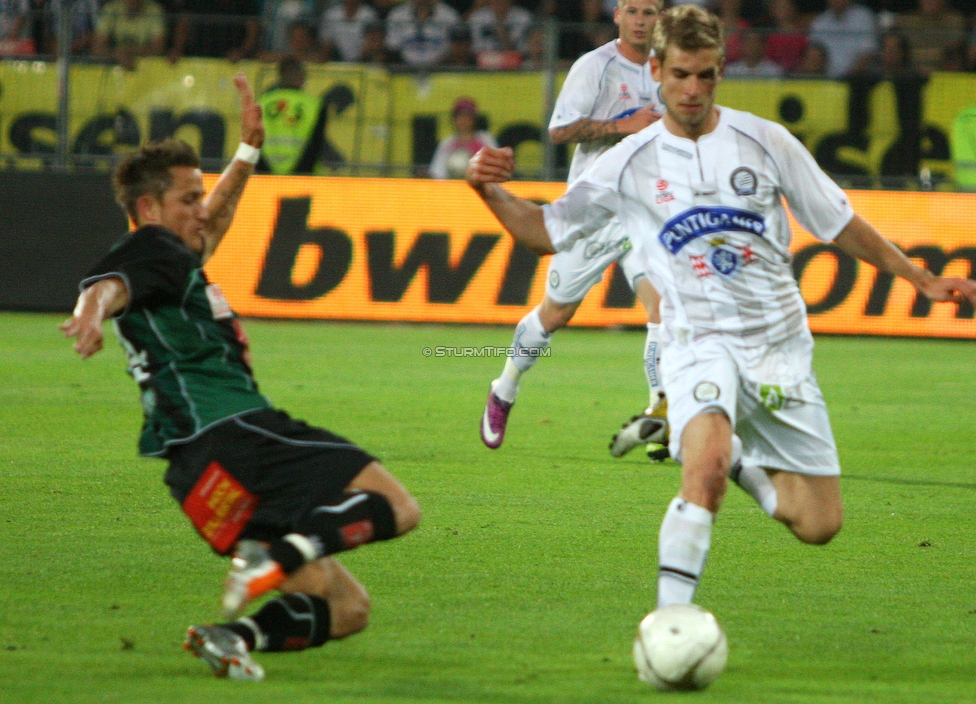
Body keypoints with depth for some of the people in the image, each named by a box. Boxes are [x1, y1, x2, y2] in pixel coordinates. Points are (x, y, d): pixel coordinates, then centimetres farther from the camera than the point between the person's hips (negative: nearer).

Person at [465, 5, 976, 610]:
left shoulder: (764, 141, 2)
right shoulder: (630, 164, 2)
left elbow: (840, 225, 12)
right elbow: (546, 232, 9)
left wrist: (924, 280, 12)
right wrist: (489, 191, -9)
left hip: (780, 344, 3)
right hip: (700, 342, -2)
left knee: (819, 525, 0)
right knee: (706, 468, -35)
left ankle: (744, 463, 31)